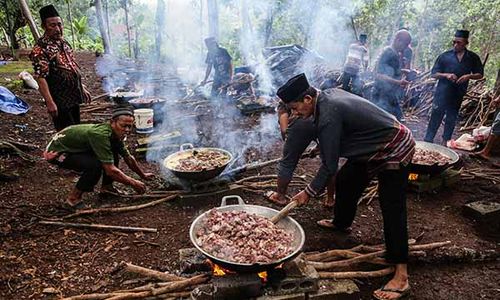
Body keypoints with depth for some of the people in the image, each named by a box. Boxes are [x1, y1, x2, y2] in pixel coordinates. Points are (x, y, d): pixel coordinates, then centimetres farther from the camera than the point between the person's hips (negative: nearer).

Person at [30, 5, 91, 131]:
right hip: (59, 101, -8)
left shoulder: (63, 42, 10)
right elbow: (40, 77, -21)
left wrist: (82, 88, 19)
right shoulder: (41, 48, -16)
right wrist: (50, 103, -26)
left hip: (74, 97, 8)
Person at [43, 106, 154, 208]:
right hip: (56, 152, -8)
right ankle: (74, 198, -11)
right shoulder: (101, 135, -34)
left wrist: (143, 175, 16)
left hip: (74, 148, 9)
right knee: (95, 165, -31)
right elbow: (110, 170, -35)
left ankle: (106, 187, 13)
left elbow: (128, 158, 8)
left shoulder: (116, 134, -7)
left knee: (113, 154, -1)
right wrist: (133, 183, -25)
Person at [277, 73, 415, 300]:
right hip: (376, 147, 10)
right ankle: (341, 223, 43)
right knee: (345, 179, 20)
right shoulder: (329, 95, -2)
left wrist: (308, 193, -14)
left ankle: (401, 277, -8)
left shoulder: (328, 116, -30)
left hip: (395, 151, -10)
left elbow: (329, 166, -24)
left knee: (392, 209, -12)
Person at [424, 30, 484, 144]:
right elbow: (434, 73, -1)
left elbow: (480, 74, 8)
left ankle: (446, 141, 25)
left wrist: (469, 76, -12)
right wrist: (446, 75, -20)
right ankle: (428, 141, 7)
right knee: (436, 117, -1)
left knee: (451, 119, 13)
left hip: (458, 95, 3)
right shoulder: (445, 56, -4)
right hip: (442, 93, -2)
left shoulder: (473, 58, 2)